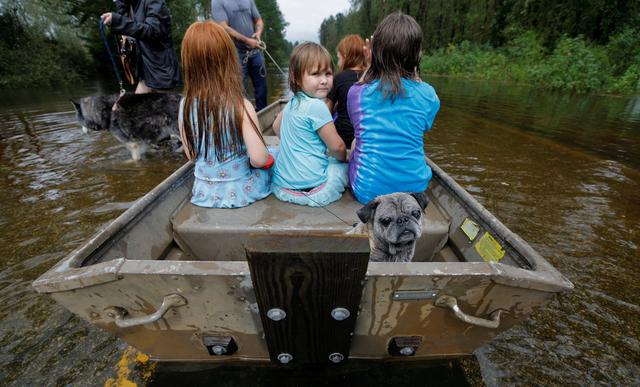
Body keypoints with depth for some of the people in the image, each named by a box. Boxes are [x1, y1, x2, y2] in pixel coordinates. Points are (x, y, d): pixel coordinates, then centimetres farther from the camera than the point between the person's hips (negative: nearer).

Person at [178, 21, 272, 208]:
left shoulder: (185, 106, -8)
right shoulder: (241, 106, -23)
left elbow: (191, 155, 2)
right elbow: (258, 159, -25)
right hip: (240, 192, -5)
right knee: (274, 156, 23)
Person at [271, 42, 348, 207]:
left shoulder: (293, 102, 6)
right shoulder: (317, 106, -19)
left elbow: (276, 126, 23)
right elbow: (336, 146, -13)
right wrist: (343, 156, 8)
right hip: (308, 190, -8)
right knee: (345, 166, 10)